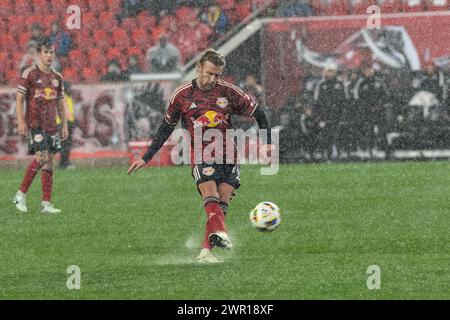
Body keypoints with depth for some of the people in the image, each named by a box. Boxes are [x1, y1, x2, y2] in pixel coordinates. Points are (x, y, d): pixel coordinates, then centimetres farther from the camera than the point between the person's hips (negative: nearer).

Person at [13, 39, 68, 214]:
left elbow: (60, 103, 19)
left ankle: (46, 204, 3)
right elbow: (19, 98, -5)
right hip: (34, 123, -6)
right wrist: (21, 121, -14)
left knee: (49, 161, 2)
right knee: (41, 157, -18)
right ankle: (21, 195, -6)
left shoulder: (57, 77, 13)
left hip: (51, 125, 6)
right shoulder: (29, 73, -4)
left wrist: (64, 125, 14)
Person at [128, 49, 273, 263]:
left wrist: (268, 142, -1)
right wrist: (146, 158, 11)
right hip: (201, 154, -2)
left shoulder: (228, 92, 0)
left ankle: (206, 251, -2)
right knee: (210, 195, -25)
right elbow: (166, 127, 11)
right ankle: (220, 233, -47)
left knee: (222, 203, -6)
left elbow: (258, 113, 9)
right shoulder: (182, 95, 0)